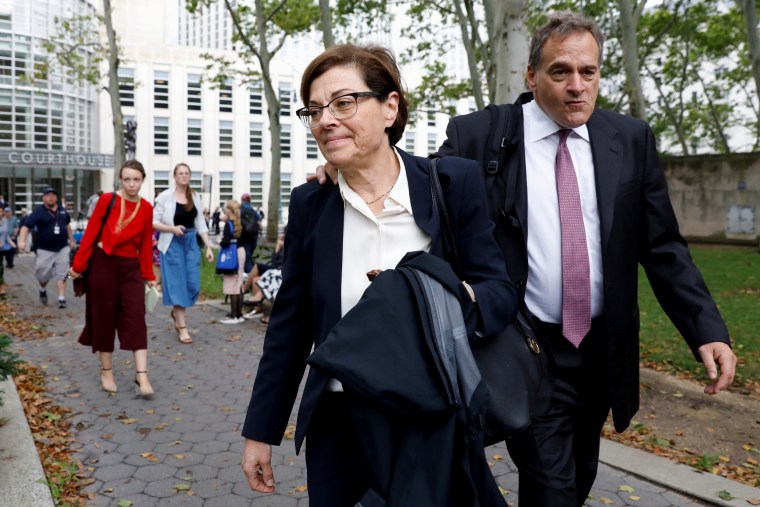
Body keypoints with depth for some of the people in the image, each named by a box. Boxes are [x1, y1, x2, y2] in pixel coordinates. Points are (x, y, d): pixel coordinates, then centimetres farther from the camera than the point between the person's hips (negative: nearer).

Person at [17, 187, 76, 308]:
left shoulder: (62, 210, 8)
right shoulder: (39, 211, -7)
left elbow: (67, 225, 24)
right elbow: (26, 226, -15)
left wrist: (71, 240, 25)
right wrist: (22, 241, -29)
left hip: (62, 248, 3)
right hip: (45, 250, -2)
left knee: (61, 274, -3)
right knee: (43, 274, 5)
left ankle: (62, 298, 0)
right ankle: (43, 290, 36)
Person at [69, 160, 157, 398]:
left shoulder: (146, 208, 2)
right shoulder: (107, 200, -6)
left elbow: (145, 244, 7)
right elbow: (90, 232, -4)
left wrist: (149, 276, 8)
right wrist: (78, 265, -4)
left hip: (131, 267, 2)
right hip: (103, 264, -2)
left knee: (136, 318, -6)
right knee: (104, 317, 7)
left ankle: (142, 377, -7)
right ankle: (106, 372, 22)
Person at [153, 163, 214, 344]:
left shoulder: (195, 197, 7)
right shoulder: (165, 196, -6)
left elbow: (201, 224, 7)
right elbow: (154, 222, -5)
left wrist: (209, 247, 0)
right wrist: (173, 229, -19)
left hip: (191, 243, 4)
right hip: (172, 244, -4)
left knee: (193, 285, 3)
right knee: (177, 284, -1)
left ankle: (176, 311, 32)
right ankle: (182, 327, 7)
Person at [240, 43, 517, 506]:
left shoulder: (455, 183, -9)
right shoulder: (309, 204, -2)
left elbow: (502, 292, -7)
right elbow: (290, 324, 3)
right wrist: (261, 430, 6)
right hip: (338, 425, 2)